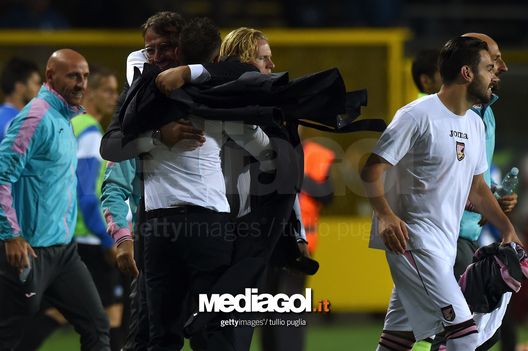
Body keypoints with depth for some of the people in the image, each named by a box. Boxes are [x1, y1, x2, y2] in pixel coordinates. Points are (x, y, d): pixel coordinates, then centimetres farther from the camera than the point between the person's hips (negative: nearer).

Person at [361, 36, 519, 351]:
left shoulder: (475, 124, 15)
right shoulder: (418, 116, -12)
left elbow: (477, 187, 25)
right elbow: (372, 170, -14)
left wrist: (507, 228, 15)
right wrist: (385, 215, -29)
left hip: (445, 243, 9)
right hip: (413, 238, -9)